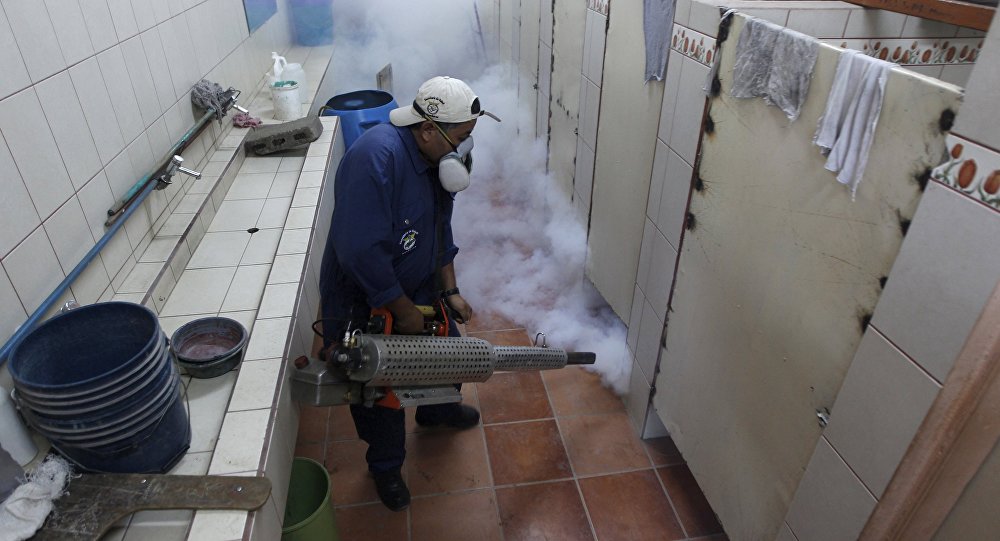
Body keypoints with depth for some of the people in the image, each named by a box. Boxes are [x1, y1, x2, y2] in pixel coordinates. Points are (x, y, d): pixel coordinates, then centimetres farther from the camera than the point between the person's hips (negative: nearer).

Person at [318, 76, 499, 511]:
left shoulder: (437, 159, -6)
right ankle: (385, 467, 40)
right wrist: (404, 311, -24)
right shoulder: (376, 157, -34)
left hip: (416, 285, 7)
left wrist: (450, 292, 6)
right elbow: (361, 253, -37)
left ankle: (437, 410, 56)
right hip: (362, 301, -7)